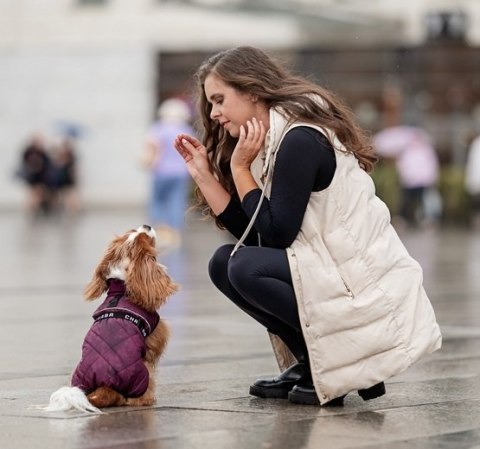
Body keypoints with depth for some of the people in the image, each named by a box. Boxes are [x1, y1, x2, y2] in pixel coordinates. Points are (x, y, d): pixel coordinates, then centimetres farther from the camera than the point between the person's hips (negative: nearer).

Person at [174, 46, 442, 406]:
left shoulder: (300, 140, -17)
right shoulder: (274, 142, 12)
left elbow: (276, 235, -19)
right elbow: (252, 236, 7)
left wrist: (240, 167, -11)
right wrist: (204, 174, 3)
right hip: (336, 273, 10)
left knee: (246, 268, -23)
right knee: (223, 262, 6)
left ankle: (347, 367, -11)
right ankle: (310, 363, 5)